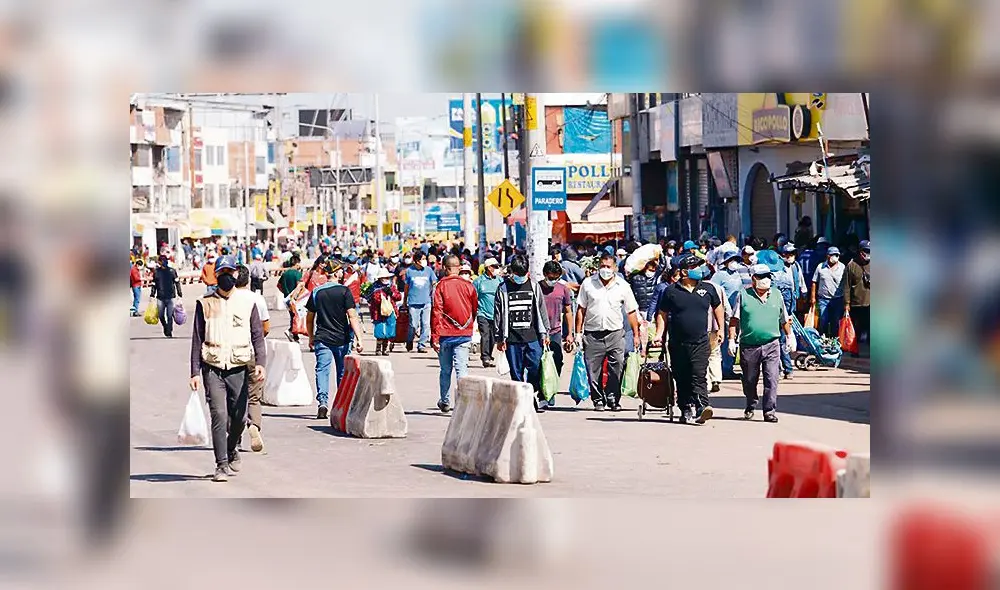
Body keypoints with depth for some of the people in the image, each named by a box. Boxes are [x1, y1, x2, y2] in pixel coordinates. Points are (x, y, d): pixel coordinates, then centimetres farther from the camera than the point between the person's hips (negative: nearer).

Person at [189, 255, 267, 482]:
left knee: (239, 417, 5)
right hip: (213, 368, -1)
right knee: (219, 415, -13)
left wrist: (260, 364, -9)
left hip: (238, 368, 1)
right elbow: (197, 339, 7)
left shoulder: (247, 304, 9)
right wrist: (195, 372, 0)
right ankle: (222, 465, -9)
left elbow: (257, 337, 7)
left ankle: (232, 451, 35)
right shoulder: (205, 304, 7)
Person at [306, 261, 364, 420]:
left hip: (322, 339, 1)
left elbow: (309, 317, 10)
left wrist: (311, 338, 23)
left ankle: (323, 402, -19)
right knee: (343, 372, 12)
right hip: (342, 339, -1)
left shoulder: (316, 292, 3)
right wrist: (359, 339, -12)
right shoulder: (344, 291, -7)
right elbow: (352, 316, -12)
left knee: (322, 370, -1)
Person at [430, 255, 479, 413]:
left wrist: (435, 337, -8)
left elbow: (436, 312, -9)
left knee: (446, 370, 13)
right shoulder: (468, 286, 1)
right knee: (462, 368, -1)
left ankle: (445, 402, 24)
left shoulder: (441, 286, -7)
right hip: (464, 334, 1)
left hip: (445, 334, -1)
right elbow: (475, 309, 11)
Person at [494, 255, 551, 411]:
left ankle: (538, 398, 9)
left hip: (533, 337, 0)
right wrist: (500, 338, 4)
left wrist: (544, 333, 8)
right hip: (512, 339, 0)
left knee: (535, 369, -6)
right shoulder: (503, 288, 5)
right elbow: (498, 314, 7)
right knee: (516, 373, 1)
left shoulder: (534, 286, 8)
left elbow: (541, 310, 12)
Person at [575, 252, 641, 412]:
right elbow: (581, 309, 8)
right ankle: (598, 400, 12)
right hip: (592, 333, 0)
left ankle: (613, 399, 8)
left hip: (615, 333, 0)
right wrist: (578, 332, 3)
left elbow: (631, 312, 8)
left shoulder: (623, 286, 4)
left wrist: (636, 335, 4)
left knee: (616, 369, -5)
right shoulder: (588, 284, 4)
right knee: (593, 370, 1)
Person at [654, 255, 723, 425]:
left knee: (699, 376, -14)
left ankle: (701, 407, -25)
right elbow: (662, 314, 8)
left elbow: (717, 307, 23)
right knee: (681, 379, 6)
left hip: (700, 342, 0)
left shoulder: (708, 289, 9)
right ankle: (686, 410, 14)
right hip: (678, 343, 0)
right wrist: (659, 334, -2)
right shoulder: (671, 291, 3)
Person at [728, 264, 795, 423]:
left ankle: (770, 411, -8)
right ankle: (751, 406, 34)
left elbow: (784, 320, 19)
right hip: (749, 345, -1)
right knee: (749, 380, 11)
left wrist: (789, 337, 18)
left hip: (771, 345, 1)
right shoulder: (743, 295, 1)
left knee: (771, 379, -10)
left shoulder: (776, 295, 10)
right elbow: (734, 320, 0)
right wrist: (731, 340, -7)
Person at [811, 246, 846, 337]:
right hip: (823, 299, 0)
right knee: (823, 322, 3)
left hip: (838, 300, 0)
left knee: (836, 323, 6)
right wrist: (813, 297, 5)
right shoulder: (821, 267, 1)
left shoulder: (843, 268, 1)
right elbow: (814, 282, 7)